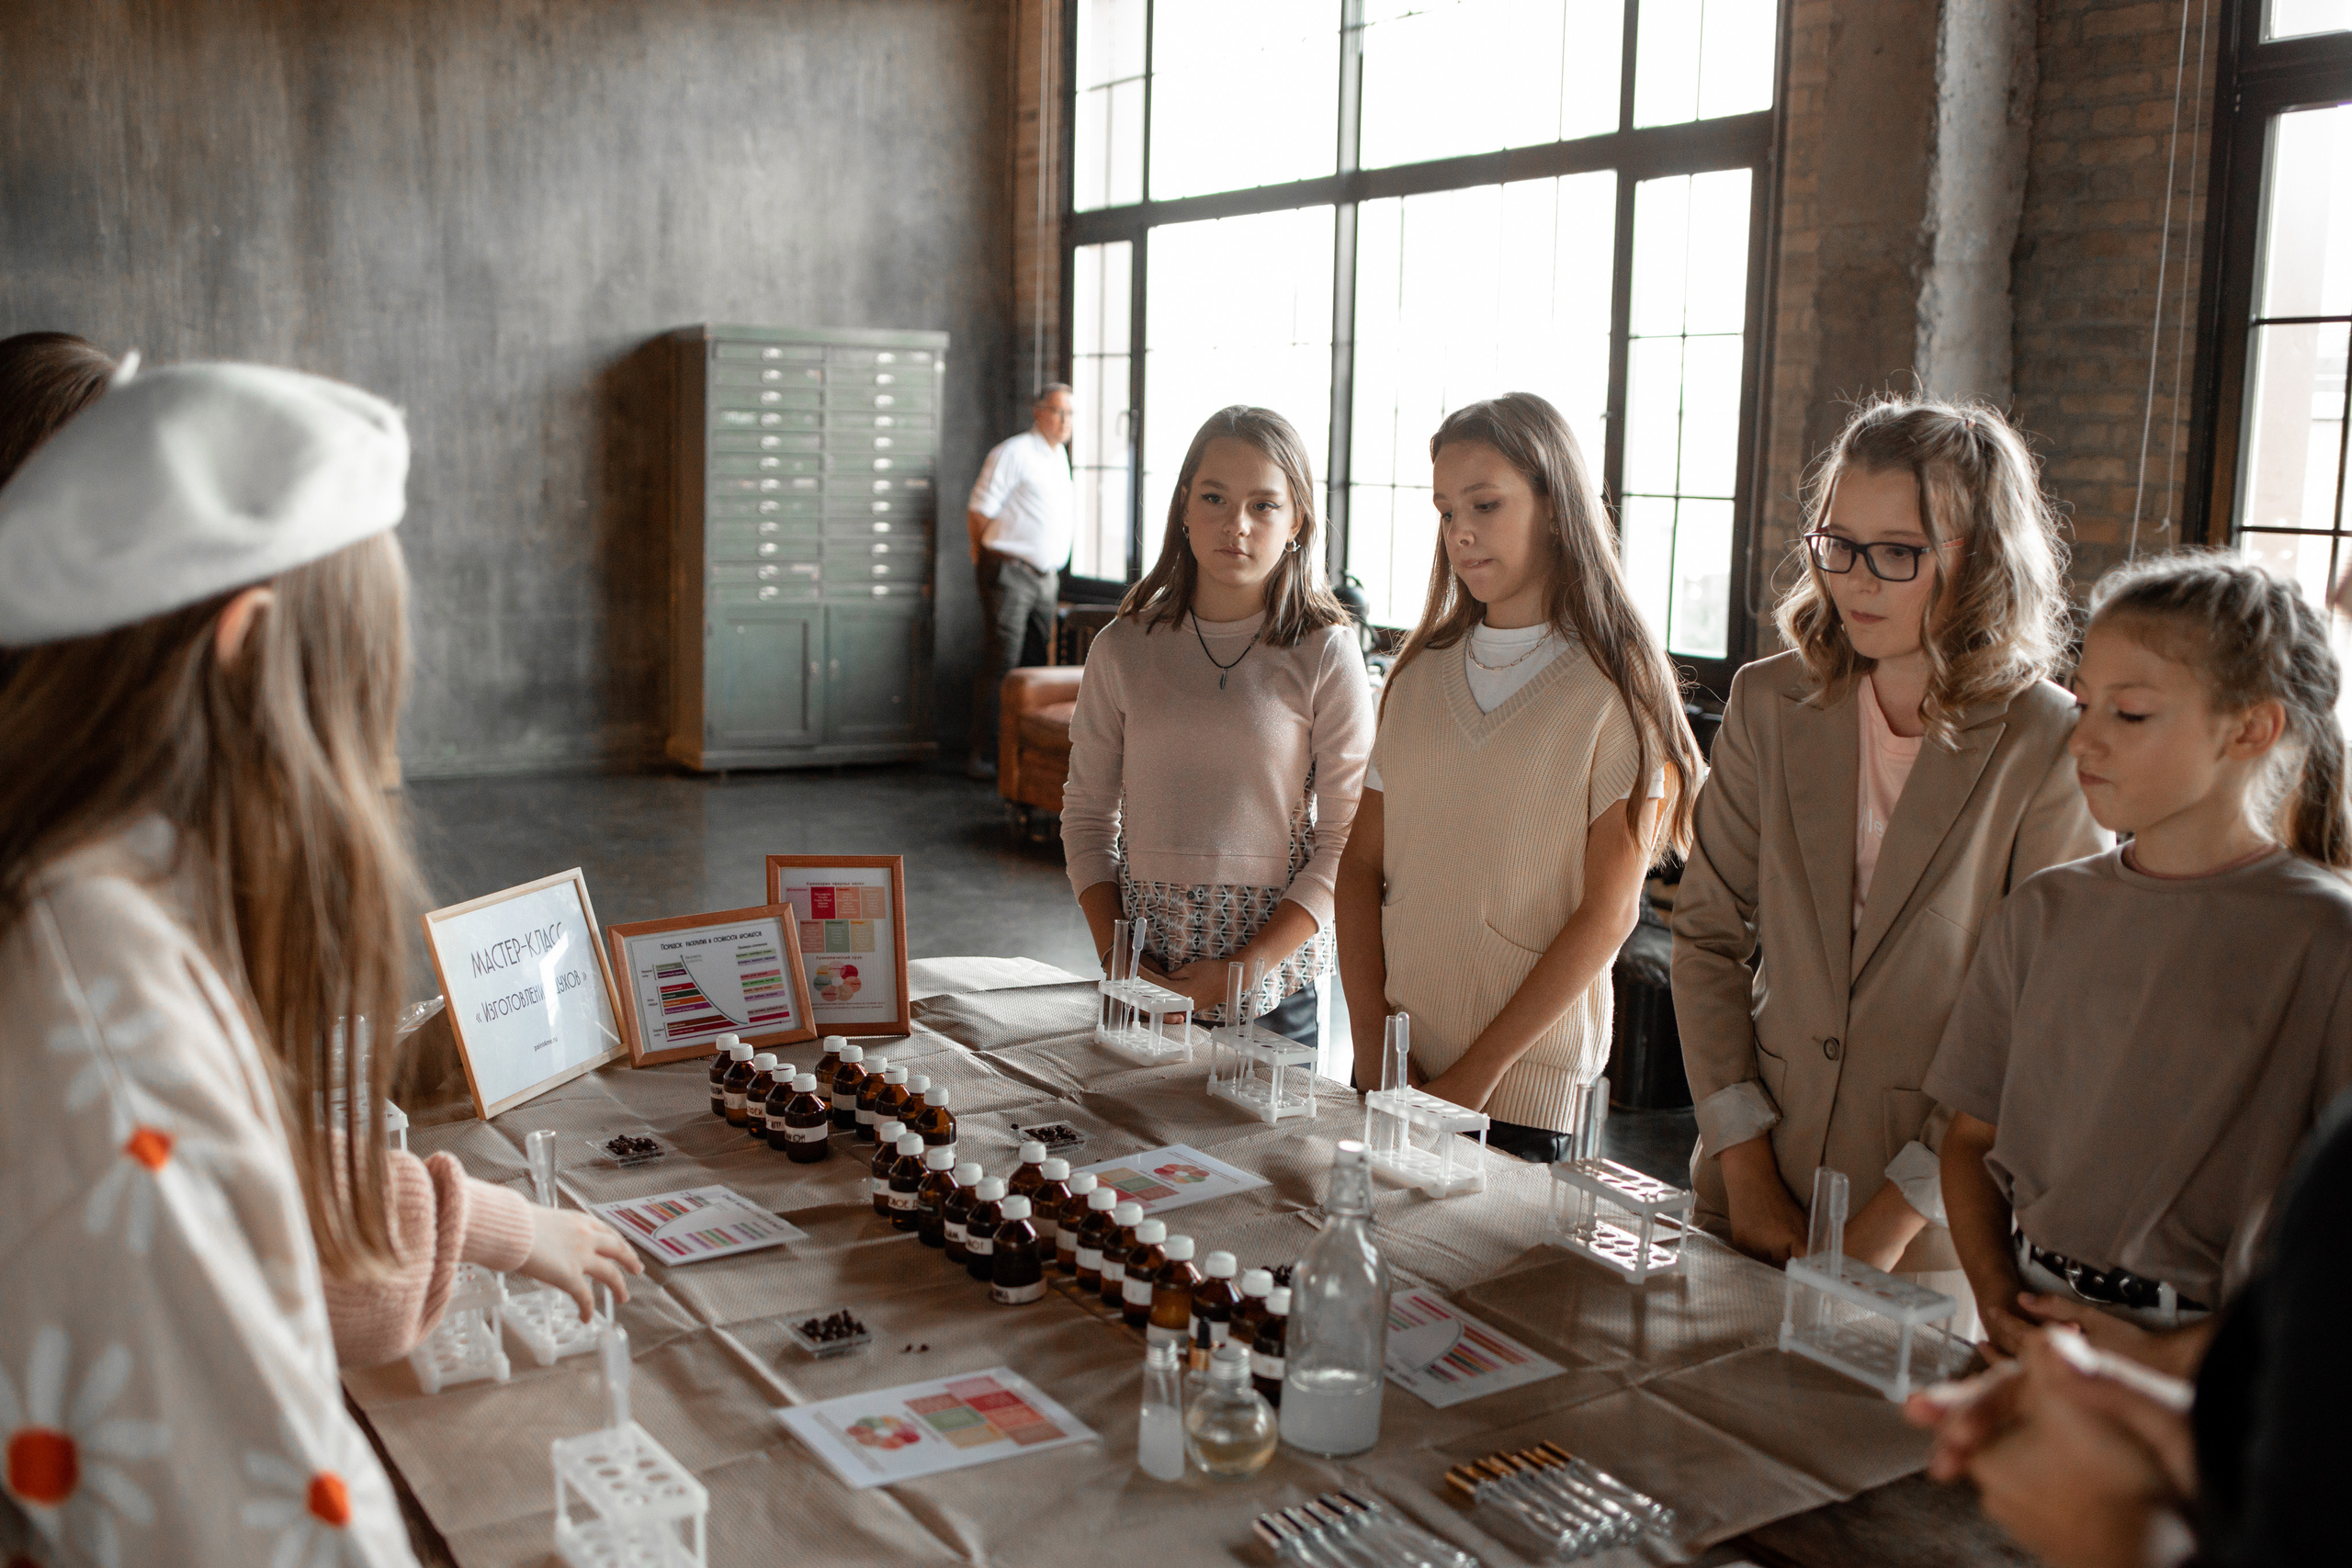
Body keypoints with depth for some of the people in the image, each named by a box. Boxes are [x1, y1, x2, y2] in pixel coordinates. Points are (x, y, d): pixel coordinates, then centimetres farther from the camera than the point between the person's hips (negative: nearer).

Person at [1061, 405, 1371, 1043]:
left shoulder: (1326, 653, -5)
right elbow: (1087, 814, 7)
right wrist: (1117, 961, -5)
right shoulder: (1123, 648, 2)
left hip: (1278, 985, -2)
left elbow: (1346, 841, -6)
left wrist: (1240, 971, -13)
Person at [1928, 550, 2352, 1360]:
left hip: (2209, 1384, -3)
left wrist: (2168, 1357, -11)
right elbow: (1973, 1136, 14)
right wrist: (1998, 1302, 0)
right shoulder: (2045, 913, 9)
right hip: (2032, 1346, 3)